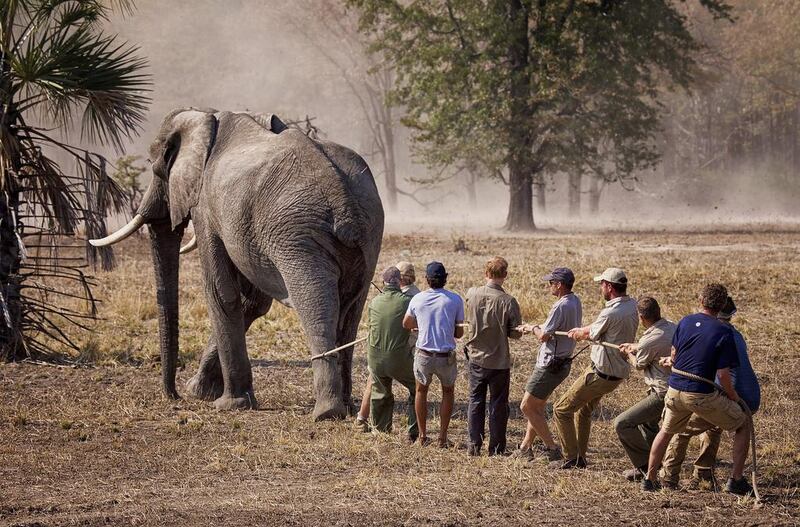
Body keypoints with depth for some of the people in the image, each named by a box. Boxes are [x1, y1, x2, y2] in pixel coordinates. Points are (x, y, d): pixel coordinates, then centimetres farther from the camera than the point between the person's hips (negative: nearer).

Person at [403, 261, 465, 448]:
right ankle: (442, 436, 18)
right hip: (446, 357, -1)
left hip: (423, 355, 1)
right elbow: (459, 333, 0)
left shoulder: (417, 299, -2)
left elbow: (406, 324, 14)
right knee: (448, 392, 21)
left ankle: (423, 435, 23)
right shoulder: (455, 300, -7)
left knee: (421, 391, 23)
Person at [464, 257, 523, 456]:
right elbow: (516, 333, -12)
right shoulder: (508, 301, -17)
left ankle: (474, 446, 14)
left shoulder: (472, 294, -9)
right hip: (499, 361, -2)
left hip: (476, 358, 3)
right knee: (498, 404, 8)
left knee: (476, 402, 14)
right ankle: (496, 448, 10)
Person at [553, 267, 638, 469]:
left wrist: (580, 332, 16)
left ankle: (572, 458, 3)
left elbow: (591, 333, -6)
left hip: (602, 374, -9)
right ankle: (580, 457, 31)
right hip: (619, 372, 9)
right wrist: (580, 331, 20)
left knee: (562, 410, 2)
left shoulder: (610, 314, -26)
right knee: (584, 410, 27)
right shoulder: (632, 305, 0)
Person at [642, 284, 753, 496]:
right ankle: (736, 480, 7)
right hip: (703, 395, -5)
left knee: (666, 431, 30)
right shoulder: (724, 333, -12)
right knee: (743, 425, 13)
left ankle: (650, 478, 29)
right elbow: (723, 374, -14)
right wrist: (733, 396, 3)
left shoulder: (685, 322, 2)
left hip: (675, 391, 5)